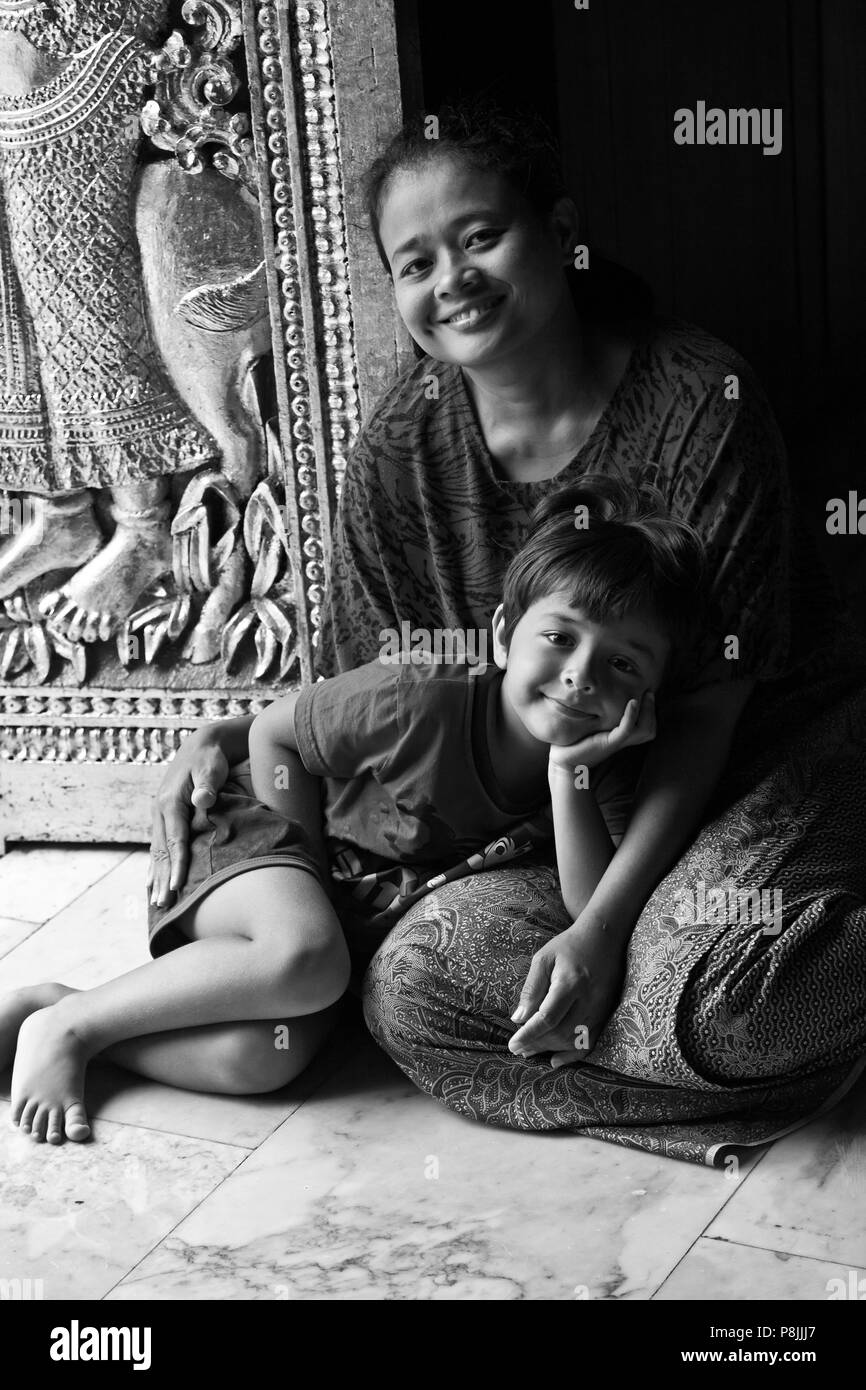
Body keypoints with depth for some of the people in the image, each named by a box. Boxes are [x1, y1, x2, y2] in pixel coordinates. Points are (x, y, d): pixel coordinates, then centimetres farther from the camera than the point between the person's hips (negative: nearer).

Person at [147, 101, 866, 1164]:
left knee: (717, 988, -35)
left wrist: (603, 921, -24)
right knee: (412, 986, -21)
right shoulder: (403, 449, -4)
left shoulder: (700, 403, -16)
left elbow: (706, 702, -16)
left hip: (766, 750, -4)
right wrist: (228, 738, -14)